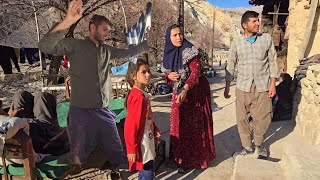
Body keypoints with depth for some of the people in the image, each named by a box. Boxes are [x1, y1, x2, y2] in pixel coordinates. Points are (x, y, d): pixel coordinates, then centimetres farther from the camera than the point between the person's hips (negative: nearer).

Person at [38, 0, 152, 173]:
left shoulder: (107, 50, 13)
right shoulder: (75, 45, -4)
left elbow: (128, 52, 28)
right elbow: (45, 47, -20)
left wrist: (146, 42, 25)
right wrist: (67, 22, -32)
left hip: (104, 112, 5)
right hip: (81, 112, -5)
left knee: (117, 154, 13)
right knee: (78, 158, 7)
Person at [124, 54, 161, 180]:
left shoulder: (142, 94, 5)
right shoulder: (138, 96, -23)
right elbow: (131, 125, -23)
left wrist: (155, 130, 11)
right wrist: (132, 149, -20)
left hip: (147, 140, 9)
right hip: (141, 144, -9)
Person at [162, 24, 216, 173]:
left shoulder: (189, 50, -16)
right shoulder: (169, 53, 3)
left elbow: (196, 71, -26)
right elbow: (167, 72, 13)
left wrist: (185, 90, -38)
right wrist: (169, 75, -12)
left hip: (195, 91, -5)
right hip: (179, 91, 5)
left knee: (196, 124, 3)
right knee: (180, 124, 8)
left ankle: (197, 157, 20)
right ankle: (182, 157, 25)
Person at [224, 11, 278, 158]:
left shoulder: (267, 38, 2)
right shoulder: (236, 43, 2)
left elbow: (273, 62, 4)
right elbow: (231, 67, 6)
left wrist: (272, 84, -2)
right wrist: (227, 88, 7)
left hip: (262, 87, 0)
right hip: (243, 87, 0)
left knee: (262, 118, 4)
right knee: (242, 119, 5)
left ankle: (259, 144, 31)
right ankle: (247, 147, 23)